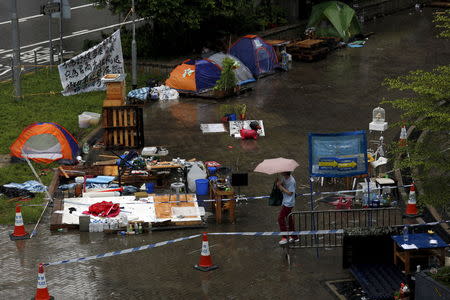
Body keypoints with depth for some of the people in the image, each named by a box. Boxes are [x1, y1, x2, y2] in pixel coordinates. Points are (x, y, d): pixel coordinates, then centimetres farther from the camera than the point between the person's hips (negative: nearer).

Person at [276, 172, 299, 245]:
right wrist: (278, 182, -12)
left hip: (288, 203, -9)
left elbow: (290, 193, -21)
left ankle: (284, 238, -3)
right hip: (285, 202, 9)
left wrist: (281, 187, -23)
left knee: (281, 217, -9)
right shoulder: (284, 178, 5)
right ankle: (294, 237, 26)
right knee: (289, 218, 16)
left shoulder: (291, 181, -22)